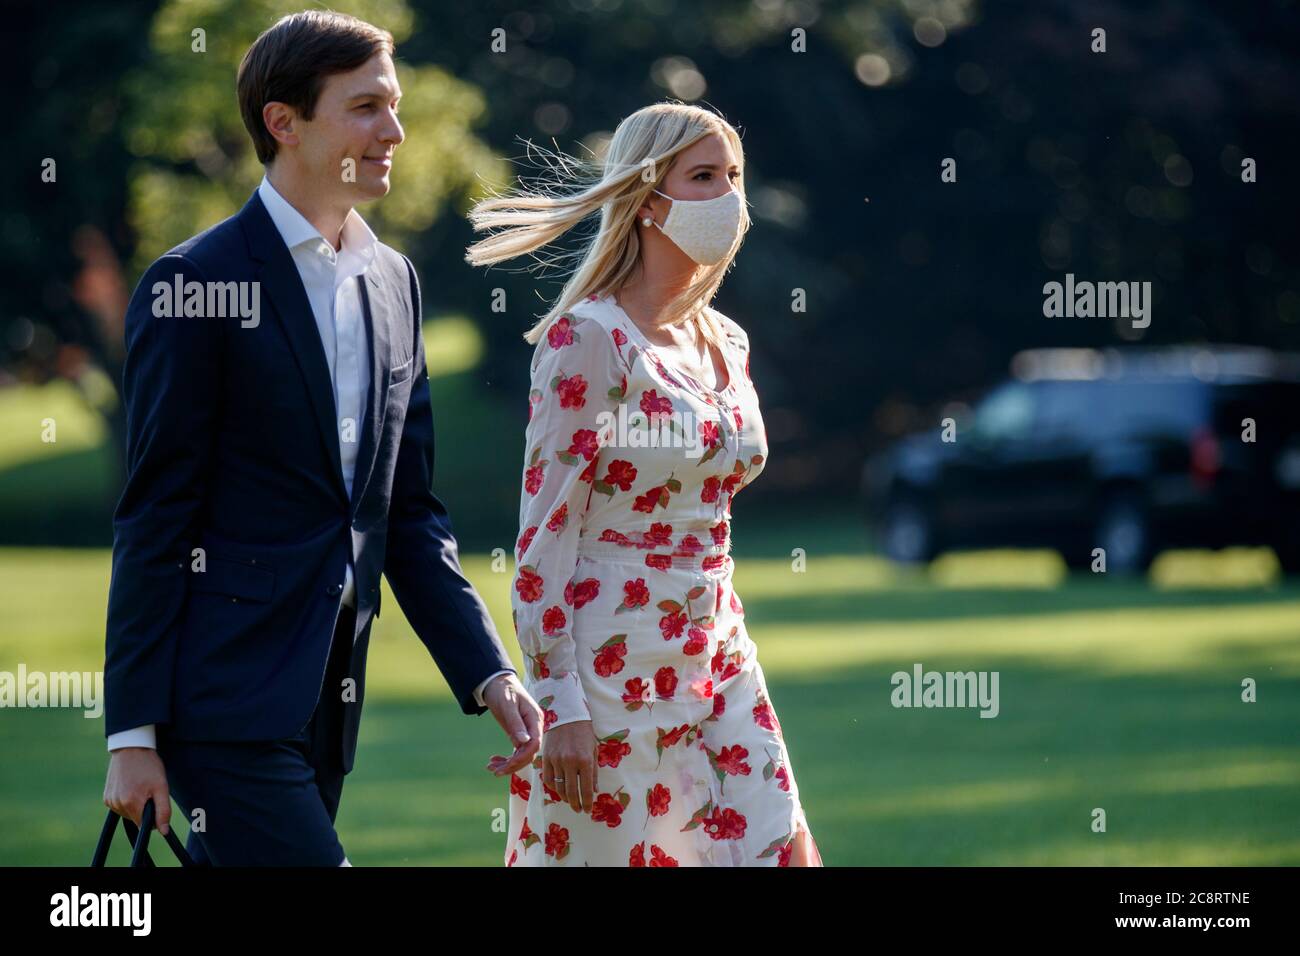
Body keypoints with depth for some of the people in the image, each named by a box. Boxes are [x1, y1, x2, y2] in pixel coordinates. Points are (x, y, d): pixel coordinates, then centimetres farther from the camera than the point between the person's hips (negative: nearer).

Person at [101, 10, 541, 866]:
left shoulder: (391, 281, 14)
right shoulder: (198, 283, -7)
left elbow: (409, 510, 17)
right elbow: (154, 518, -9)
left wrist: (487, 673, 6)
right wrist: (134, 732, -11)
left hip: (324, 700, 7)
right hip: (224, 693, -7)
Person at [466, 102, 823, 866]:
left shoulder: (726, 344, 12)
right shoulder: (587, 340, -11)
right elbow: (545, 530, -14)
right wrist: (559, 702, -18)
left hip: (719, 659, 7)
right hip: (613, 663, -7)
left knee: (780, 850, -1)